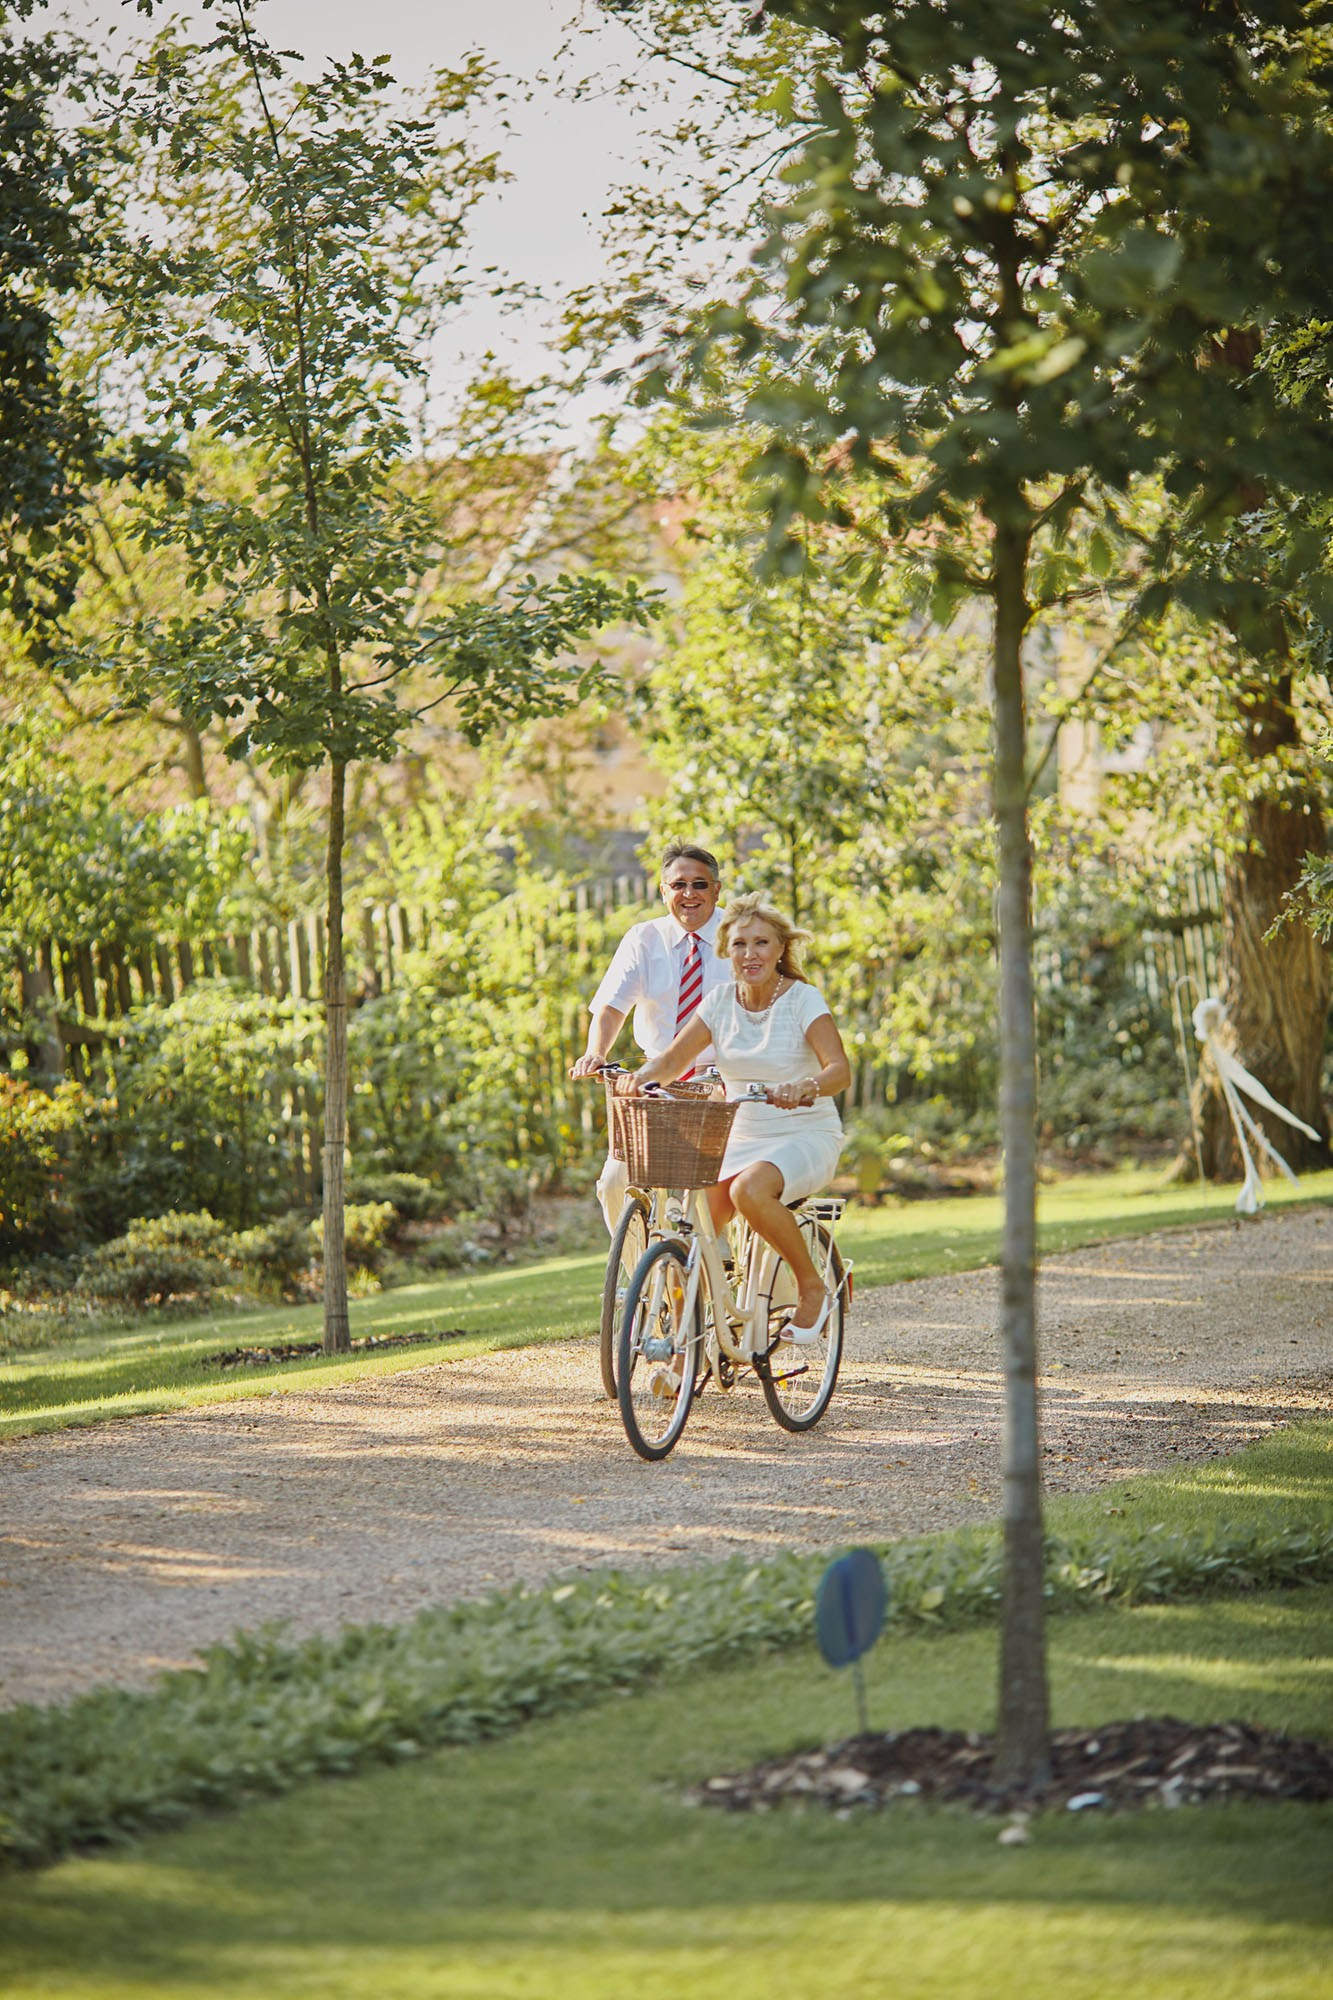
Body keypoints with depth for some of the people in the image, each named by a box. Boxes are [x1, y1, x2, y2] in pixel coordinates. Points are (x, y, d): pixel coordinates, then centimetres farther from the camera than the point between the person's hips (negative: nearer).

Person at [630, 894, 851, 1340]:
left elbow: (840, 1070, -24)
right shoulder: (721, 1001, 3)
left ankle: (813, 1289, -15)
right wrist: (643, 1077, -26)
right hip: (740, 1138, 5)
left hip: (806, 1137, -5)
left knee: (749, 1190, -36)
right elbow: (673, 1059, -2)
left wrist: (804, 1088, -46)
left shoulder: (803, 1000, -11)